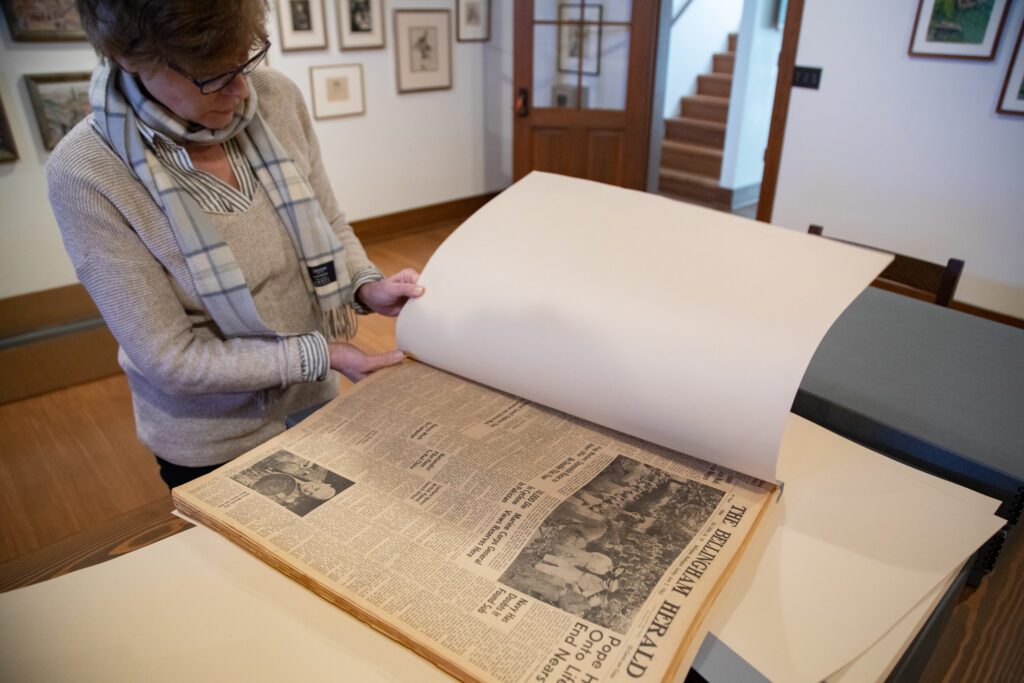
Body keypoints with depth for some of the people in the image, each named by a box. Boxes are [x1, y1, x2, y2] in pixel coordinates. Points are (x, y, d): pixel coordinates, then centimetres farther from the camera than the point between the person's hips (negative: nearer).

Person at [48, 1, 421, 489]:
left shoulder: (276, 98, -13)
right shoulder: (86, 174, -24)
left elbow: (329, 224, 0)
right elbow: (170, 358, -22)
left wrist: (366, 286, -19)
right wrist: (320, 354, -25)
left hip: (313, 402, 4)